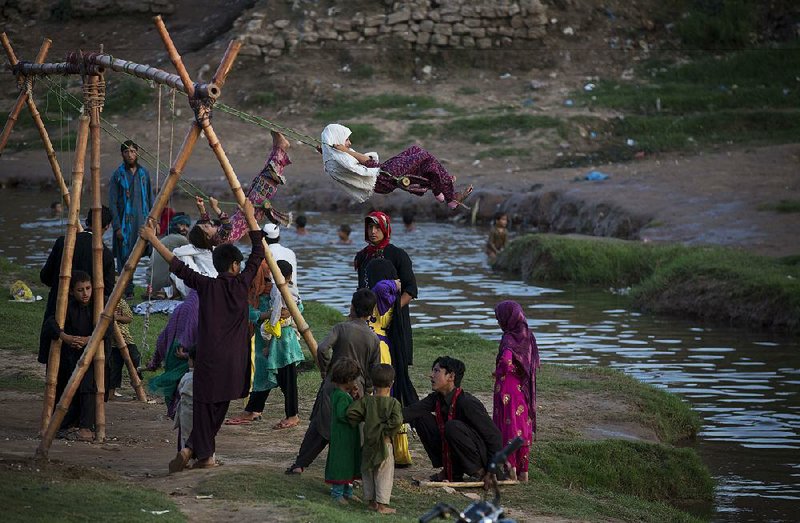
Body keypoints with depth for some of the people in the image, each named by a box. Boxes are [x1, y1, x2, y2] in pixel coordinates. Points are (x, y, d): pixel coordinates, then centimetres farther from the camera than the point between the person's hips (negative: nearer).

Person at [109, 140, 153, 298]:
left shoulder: (144, 173, 10)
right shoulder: (118, 175, -1)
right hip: (125, 223, -3)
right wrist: (117, 226, -10)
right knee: (125, 257, -3)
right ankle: (128, 291, 4)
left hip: (142, 220, 3)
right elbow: (113, 203, -3)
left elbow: (150, 200, 15)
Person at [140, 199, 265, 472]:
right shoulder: (242, 283, -1)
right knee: (218, 406, 7)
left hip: (209, 358, 0)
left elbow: (177, 265, 2)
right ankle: (199, 451, 4)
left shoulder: (206, 285, -2)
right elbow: (258, 253, 8)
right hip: (233, 361, 0)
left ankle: (203, 453, -5)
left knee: (205, 405, 3)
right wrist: (250, 217, 16)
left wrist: (153, 240, 9)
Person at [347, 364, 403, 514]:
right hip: (384, 445, -3)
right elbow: (397, 421, -24)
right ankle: (382, 504, 3)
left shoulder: (366, 401, -4)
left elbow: (351, 413, -11)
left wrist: (362, 419, 5)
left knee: (368, 473, 16)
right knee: (384, 475, 4)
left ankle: (371, 501, 23)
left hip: (368, 444, 3)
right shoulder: (393, 403, -11)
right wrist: (386, 432, -10)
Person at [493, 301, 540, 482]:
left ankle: (511, 469, 3)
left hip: (508, 388, -7)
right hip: (524, 389, 7)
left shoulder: (509, 339, -16)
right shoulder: (528, 336, 5)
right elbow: (535, 363, 11)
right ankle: (523, 470, 17)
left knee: (508, 427, 2)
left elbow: (506, 361, -32)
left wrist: (497, 372, -13)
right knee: (524, 427, 12)